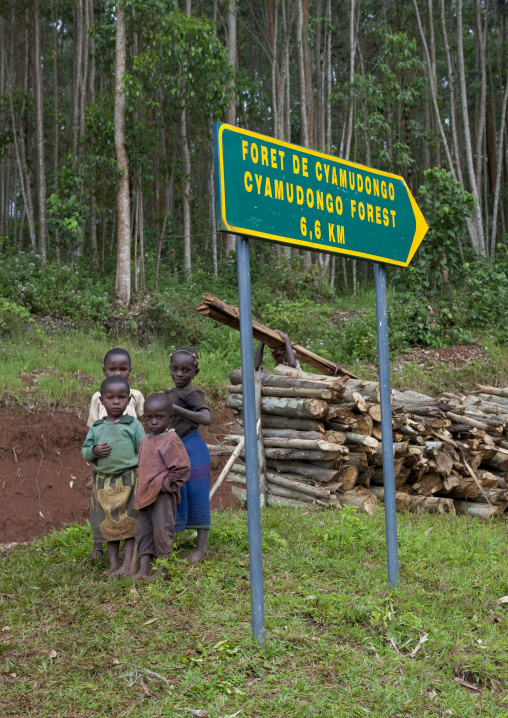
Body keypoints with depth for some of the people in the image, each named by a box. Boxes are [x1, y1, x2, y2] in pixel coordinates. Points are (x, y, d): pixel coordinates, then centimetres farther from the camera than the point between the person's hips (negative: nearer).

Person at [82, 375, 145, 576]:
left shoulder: (133, 425, 0)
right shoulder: (96, 428, 8)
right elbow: (85, 451, 12)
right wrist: (94, 451, -10)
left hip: (129, 479, -3)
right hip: (104, 482, 3)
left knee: (129, 522, -2)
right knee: (109, 525, 8)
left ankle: (128, 564, 2)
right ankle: (113, 564, 16)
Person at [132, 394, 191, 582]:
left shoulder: (171, 440, -13)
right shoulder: (146, 440, 11)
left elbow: (183, 468, -14)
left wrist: (166, 484, -13)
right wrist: (141, 489, 15)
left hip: (163, 495, -8)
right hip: (146, 494, 8)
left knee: (162, 530, -3)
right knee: (142, 529, 9)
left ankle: (164, 569, 8)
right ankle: (144, 569, 16)